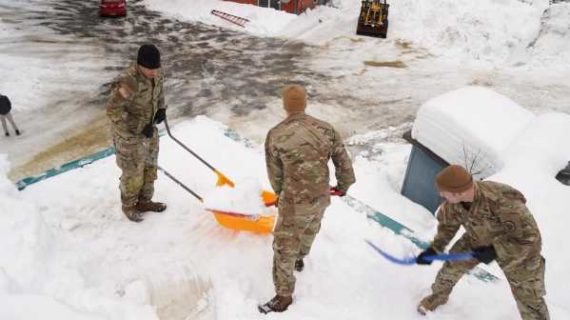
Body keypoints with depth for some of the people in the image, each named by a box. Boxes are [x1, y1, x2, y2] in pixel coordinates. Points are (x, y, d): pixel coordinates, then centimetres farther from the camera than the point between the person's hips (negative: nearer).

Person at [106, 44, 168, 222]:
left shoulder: (155, 74, -7)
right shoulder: (129, 82, -32)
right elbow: (113, 110, -30)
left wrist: (161, 108, 0)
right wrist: (140, 127, -27)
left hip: (149, 130, 8)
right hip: (129, 135, -7)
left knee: (150, 168, 20)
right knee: (133, 173, 9)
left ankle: (144, 201, 41)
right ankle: (128, 205, 35)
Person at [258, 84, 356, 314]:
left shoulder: (275, 136, -18)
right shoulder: (326, 129, -8)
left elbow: (275, 175, -5)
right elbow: (343, 162, 0)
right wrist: (343, 186, 20)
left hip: (295, 203, -5)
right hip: (322, 198, 5)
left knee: (284, 249, 14)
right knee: (309, 231, 34)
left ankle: (284, 296, 31)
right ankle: (300, 259, 63)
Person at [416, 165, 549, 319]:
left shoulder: (502, 201, -45)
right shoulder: (452, 202, -25)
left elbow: (529, 237, -32)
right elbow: (448, 225, -2)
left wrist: (495, 251, -31)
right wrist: (434, 249, -6)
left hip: (518, 249, -4)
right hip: (478, 240, 5)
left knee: (529, 297, 5)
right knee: (451, 267, 8)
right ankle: (438, 295, 38)